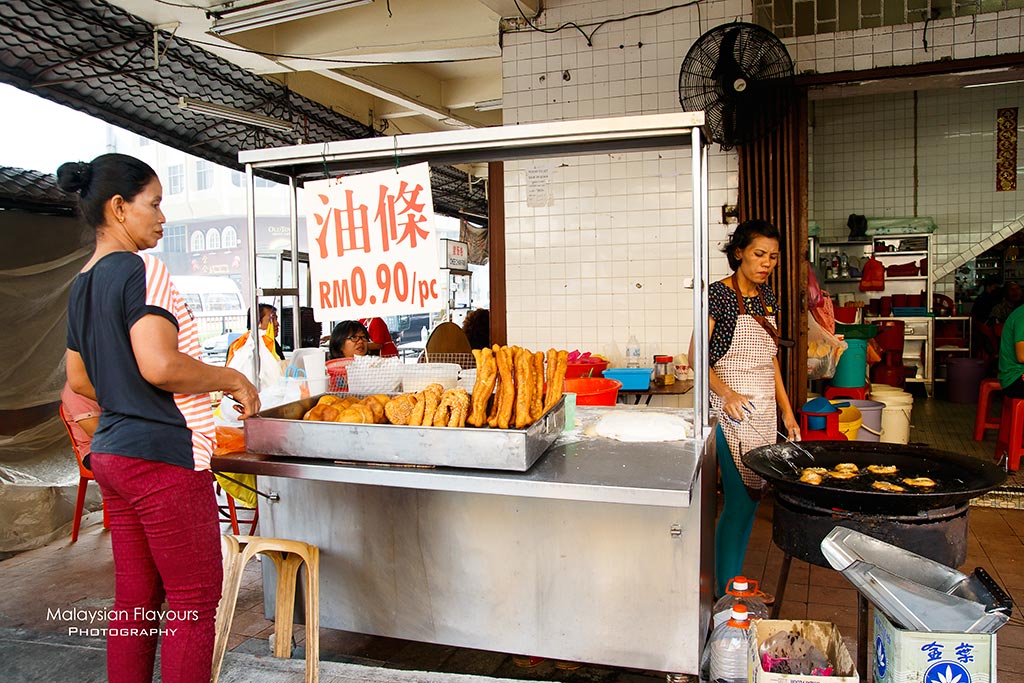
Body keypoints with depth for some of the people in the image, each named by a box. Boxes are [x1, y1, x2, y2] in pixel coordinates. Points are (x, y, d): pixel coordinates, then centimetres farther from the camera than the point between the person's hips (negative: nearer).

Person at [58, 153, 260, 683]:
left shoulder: (82, 284, 14)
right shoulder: (141, 270, -14)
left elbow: (79, 379, 20)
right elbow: (159, 365, -26)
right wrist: (231, 379, -13)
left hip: (111, 454, 9)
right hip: (162, 454, -9)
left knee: (135, 598, 17)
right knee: (195, 600, 1)